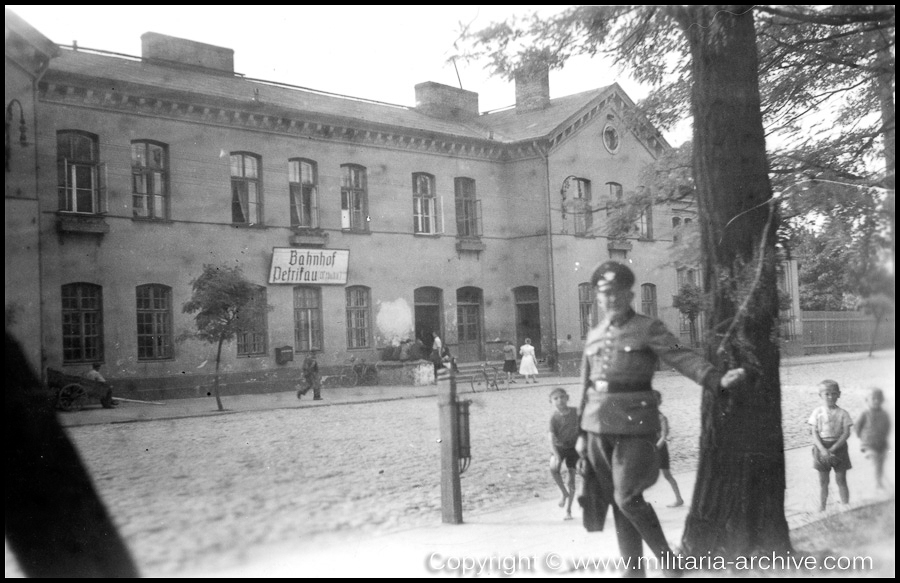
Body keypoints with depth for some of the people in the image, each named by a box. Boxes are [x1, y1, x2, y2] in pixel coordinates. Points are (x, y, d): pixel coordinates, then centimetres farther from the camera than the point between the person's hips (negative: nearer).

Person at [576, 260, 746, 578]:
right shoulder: (594, 336, 13)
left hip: (635, 423, -5)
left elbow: (684, 358, -15)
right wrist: (582, 432, 17)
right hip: (599, 426, 5)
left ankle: (667, 559, 8)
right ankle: (634, 568, 21)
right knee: (615, 501, 8)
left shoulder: (649, 329, -2)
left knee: (627, 497, -13)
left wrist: (718, 380, -31)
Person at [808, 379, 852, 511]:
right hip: (821, 448, 1)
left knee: (841, 480, 5)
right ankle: (822, 509, 16)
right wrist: (823, 450, -18)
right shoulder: (817, 412, -2)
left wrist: (832, 449, -16)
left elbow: (846, 433, -8)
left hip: (839, 447, -1)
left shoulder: (842, 413, -4)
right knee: (823, 481, 8)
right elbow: (814, 433, -5)